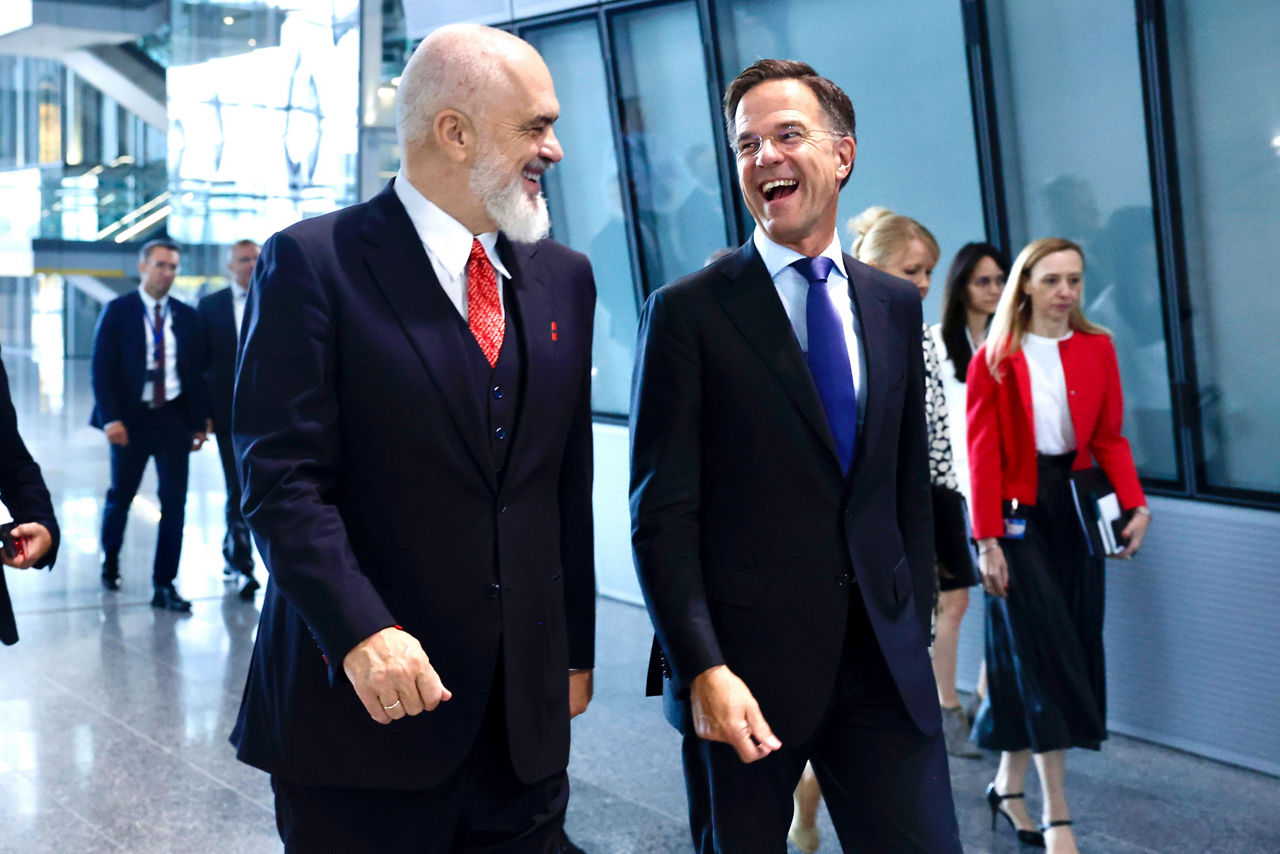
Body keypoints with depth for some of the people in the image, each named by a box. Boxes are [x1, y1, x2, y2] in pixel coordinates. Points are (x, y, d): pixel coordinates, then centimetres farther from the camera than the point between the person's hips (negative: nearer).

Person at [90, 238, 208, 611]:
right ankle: (110, 559, 39)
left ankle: (164, 586, 2)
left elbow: (196, 371, 8)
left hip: (173, 418, 2)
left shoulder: (187, 316, 6)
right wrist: (110, 418, -16)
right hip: (130, 417, -2)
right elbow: (101, 368, -6)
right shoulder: (118, 311, -2)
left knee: (174, 501, -4)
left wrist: (198, 422, 4)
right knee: (120, 496, 11)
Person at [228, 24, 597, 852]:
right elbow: (282, 479, -13)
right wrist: (361, 632, -24)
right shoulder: (314, 263, -7)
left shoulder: (564, 278, 10)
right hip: (366, 700, -5)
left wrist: (577, 648, 14)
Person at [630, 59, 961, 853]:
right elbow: (662, 514, -9)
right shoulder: (687, 311, -5)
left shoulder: (896, 306, 9)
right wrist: (702, 669, -16)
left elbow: (911, 488, 14)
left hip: (884, 666, 4)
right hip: (743, 666, -3)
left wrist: (914, 632, 11)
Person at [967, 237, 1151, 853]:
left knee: (1069, 650, 7)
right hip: (1019, 513, -4)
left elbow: (1110, 438, 6)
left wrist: (1135, 504, -9)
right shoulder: (993, 360, -3)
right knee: (1046, 655, -7)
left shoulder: (1097, 349, 7)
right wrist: (988, 538, -12)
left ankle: (1008, 786, 24)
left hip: (1076, 509, 4)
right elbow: (983, 453, -6)